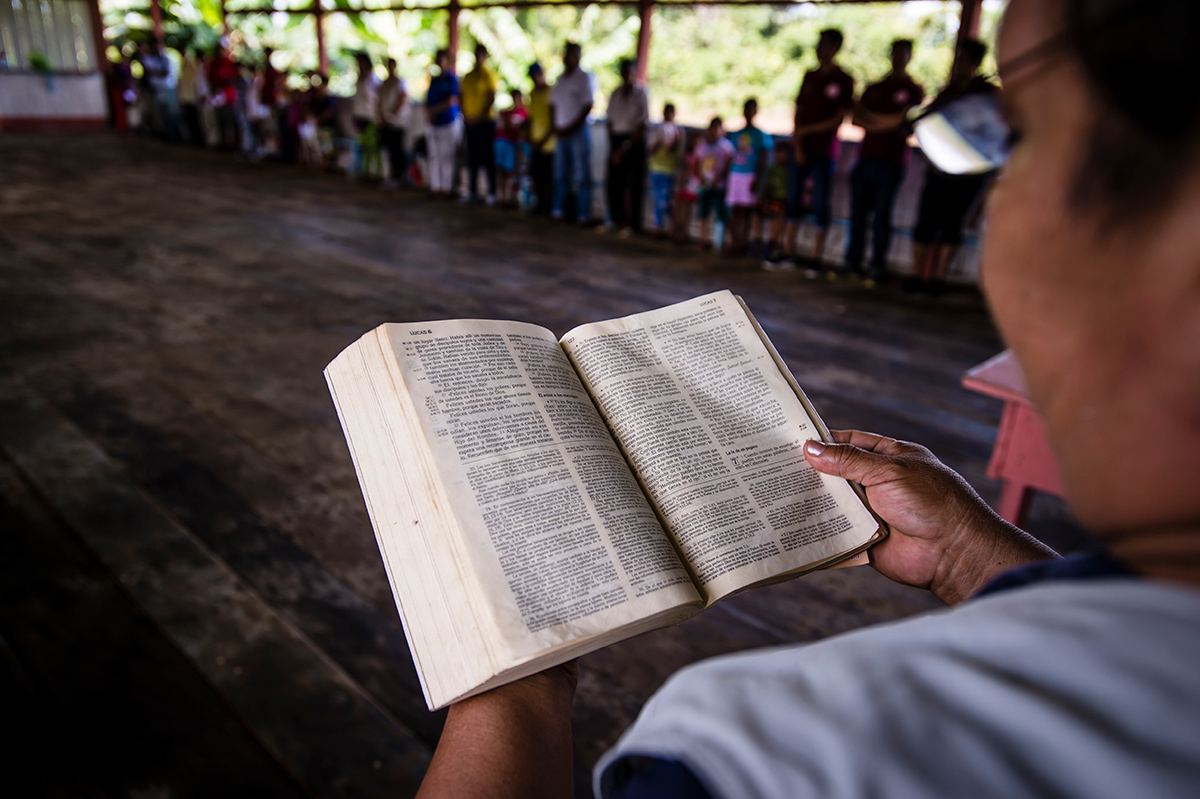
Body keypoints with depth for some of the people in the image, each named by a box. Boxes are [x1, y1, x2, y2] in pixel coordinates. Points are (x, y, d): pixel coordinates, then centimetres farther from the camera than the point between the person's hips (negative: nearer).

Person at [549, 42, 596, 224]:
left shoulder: (585, 77, -3)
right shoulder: (560, 79, 14)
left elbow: (587, 106, -9)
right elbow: (553, 104, 17)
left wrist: (570, 127, -12)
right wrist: (556, 126, 2)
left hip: (578, 131, -6)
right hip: (561, 132, 6)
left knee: (581, 174, -4)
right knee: (560, 173, 8)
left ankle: (583, 213, -2)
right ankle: (559, 209, 15)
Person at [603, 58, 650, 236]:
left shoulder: (640, 93, -3)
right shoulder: (616, 93, 12)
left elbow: (643, 124, -8)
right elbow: (609, 121, 12)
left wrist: (626, 147, -10)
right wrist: (612, 146, 0)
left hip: (634, 141, -5)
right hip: (616, 139, 5)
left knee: (631, 183, -7)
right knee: (614, 182, 0)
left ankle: (631, 223, -1)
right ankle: (617, 220, 12)